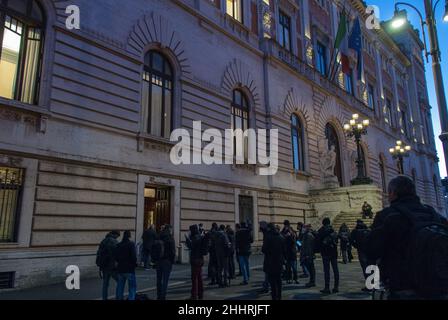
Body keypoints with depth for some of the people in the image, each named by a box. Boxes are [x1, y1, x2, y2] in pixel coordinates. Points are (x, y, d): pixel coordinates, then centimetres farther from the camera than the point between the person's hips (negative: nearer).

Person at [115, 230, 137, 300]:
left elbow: (116, 257, 5)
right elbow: (134, 256, -17)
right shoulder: (131, 244, -12)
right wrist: (135, 263, 1)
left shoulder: (118, 245, 4)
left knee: (120, 287, 17)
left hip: (120, 269, 5)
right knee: (132, 287, 2)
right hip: (129, 269, -5)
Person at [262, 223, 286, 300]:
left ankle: (274, 296, -2)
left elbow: (264, 249, -14)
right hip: (279, 261, 6)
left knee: (272, 279, -1)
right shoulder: (281, 237, 5)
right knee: (278, 279, 15)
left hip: (270, 261, -6)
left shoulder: (268, 237, -13)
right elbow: (284, 250, 8)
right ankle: (279, 296, 22)